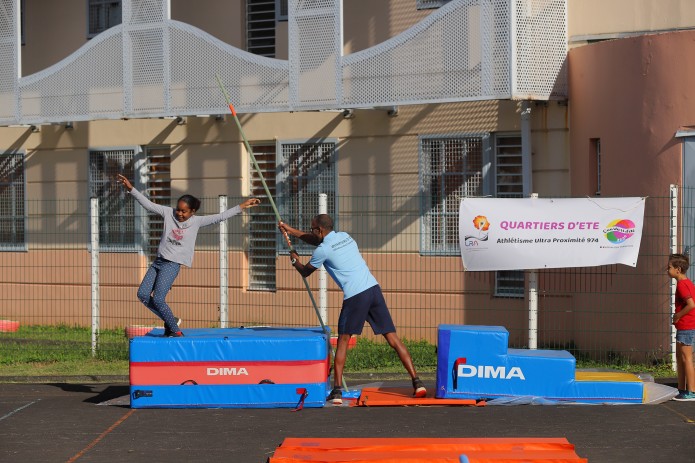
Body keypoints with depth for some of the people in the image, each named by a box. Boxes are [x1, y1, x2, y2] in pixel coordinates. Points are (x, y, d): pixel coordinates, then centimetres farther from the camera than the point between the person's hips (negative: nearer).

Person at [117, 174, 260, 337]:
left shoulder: (196, 221, -2)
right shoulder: (168, 213, 4)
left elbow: (220, 217, -4)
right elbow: (148, 204, 4)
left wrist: (243, 206, -8)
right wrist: (131, 189, -4)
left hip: (173, 264, -5)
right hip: (158, 261, 5)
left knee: (158, 299, -15)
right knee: (143, 294, 2)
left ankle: (175, 331, 0)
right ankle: (170, 321, 15)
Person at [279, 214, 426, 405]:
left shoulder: (323, 250, 0)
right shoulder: (344, 236, 20)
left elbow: (305, 272, 18)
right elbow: (319, 240, 39)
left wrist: (294, 261, 39)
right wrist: (292, 231, 45)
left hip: (354, 296, -6)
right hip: (373, 288, 6)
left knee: (343, 341, 9)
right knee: (393, 338, 4)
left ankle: (337, 390, 4)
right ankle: (416, 381, -3)